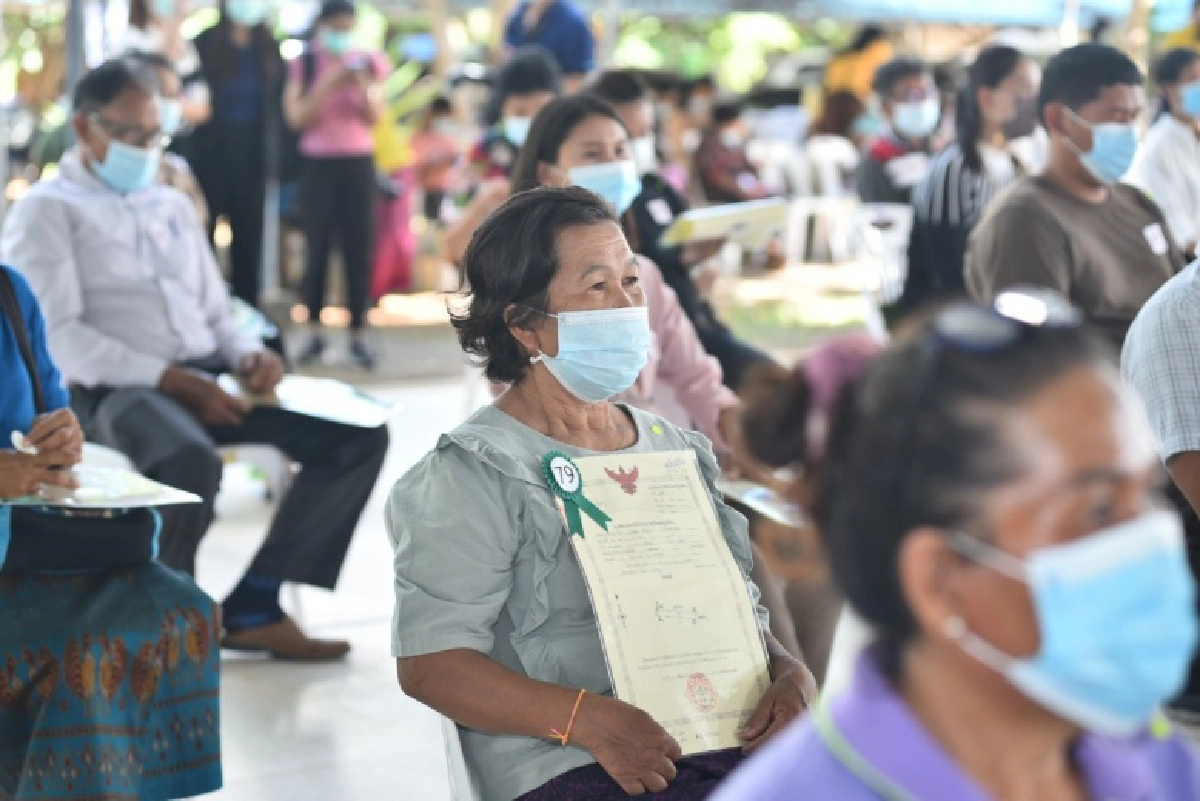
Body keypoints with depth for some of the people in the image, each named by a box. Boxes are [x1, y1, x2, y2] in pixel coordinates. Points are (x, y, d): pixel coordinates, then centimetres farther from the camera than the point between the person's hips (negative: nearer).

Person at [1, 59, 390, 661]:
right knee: (190, 462, -40)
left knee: (357, 434, -11)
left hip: (208, 376, 7)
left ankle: (253, 604, -13)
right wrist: (170, 378, -18)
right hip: (114, 388, -7)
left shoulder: (173, 207, 25)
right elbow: (58, 336, -10)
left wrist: (247, 355, 1)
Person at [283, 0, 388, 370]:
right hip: (318, 164, -1)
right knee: (317, 248, -3)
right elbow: (297, 117, -8)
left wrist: (364, 87, -17)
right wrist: (328, 83, -18)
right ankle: (315, 332, 5)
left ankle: (358, 335, 2)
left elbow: (375, 117, 1)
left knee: (360, 249, -3)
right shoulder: (303, 64, 0)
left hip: (359, 163, 1)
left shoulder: (367, 62, 5)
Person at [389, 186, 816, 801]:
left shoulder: (679, 451, 20)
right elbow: (428, 663, -8)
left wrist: (790, 674, 0)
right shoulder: (476, 474, -1)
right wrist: (592, 720, -20)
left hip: (728, 747, 7)